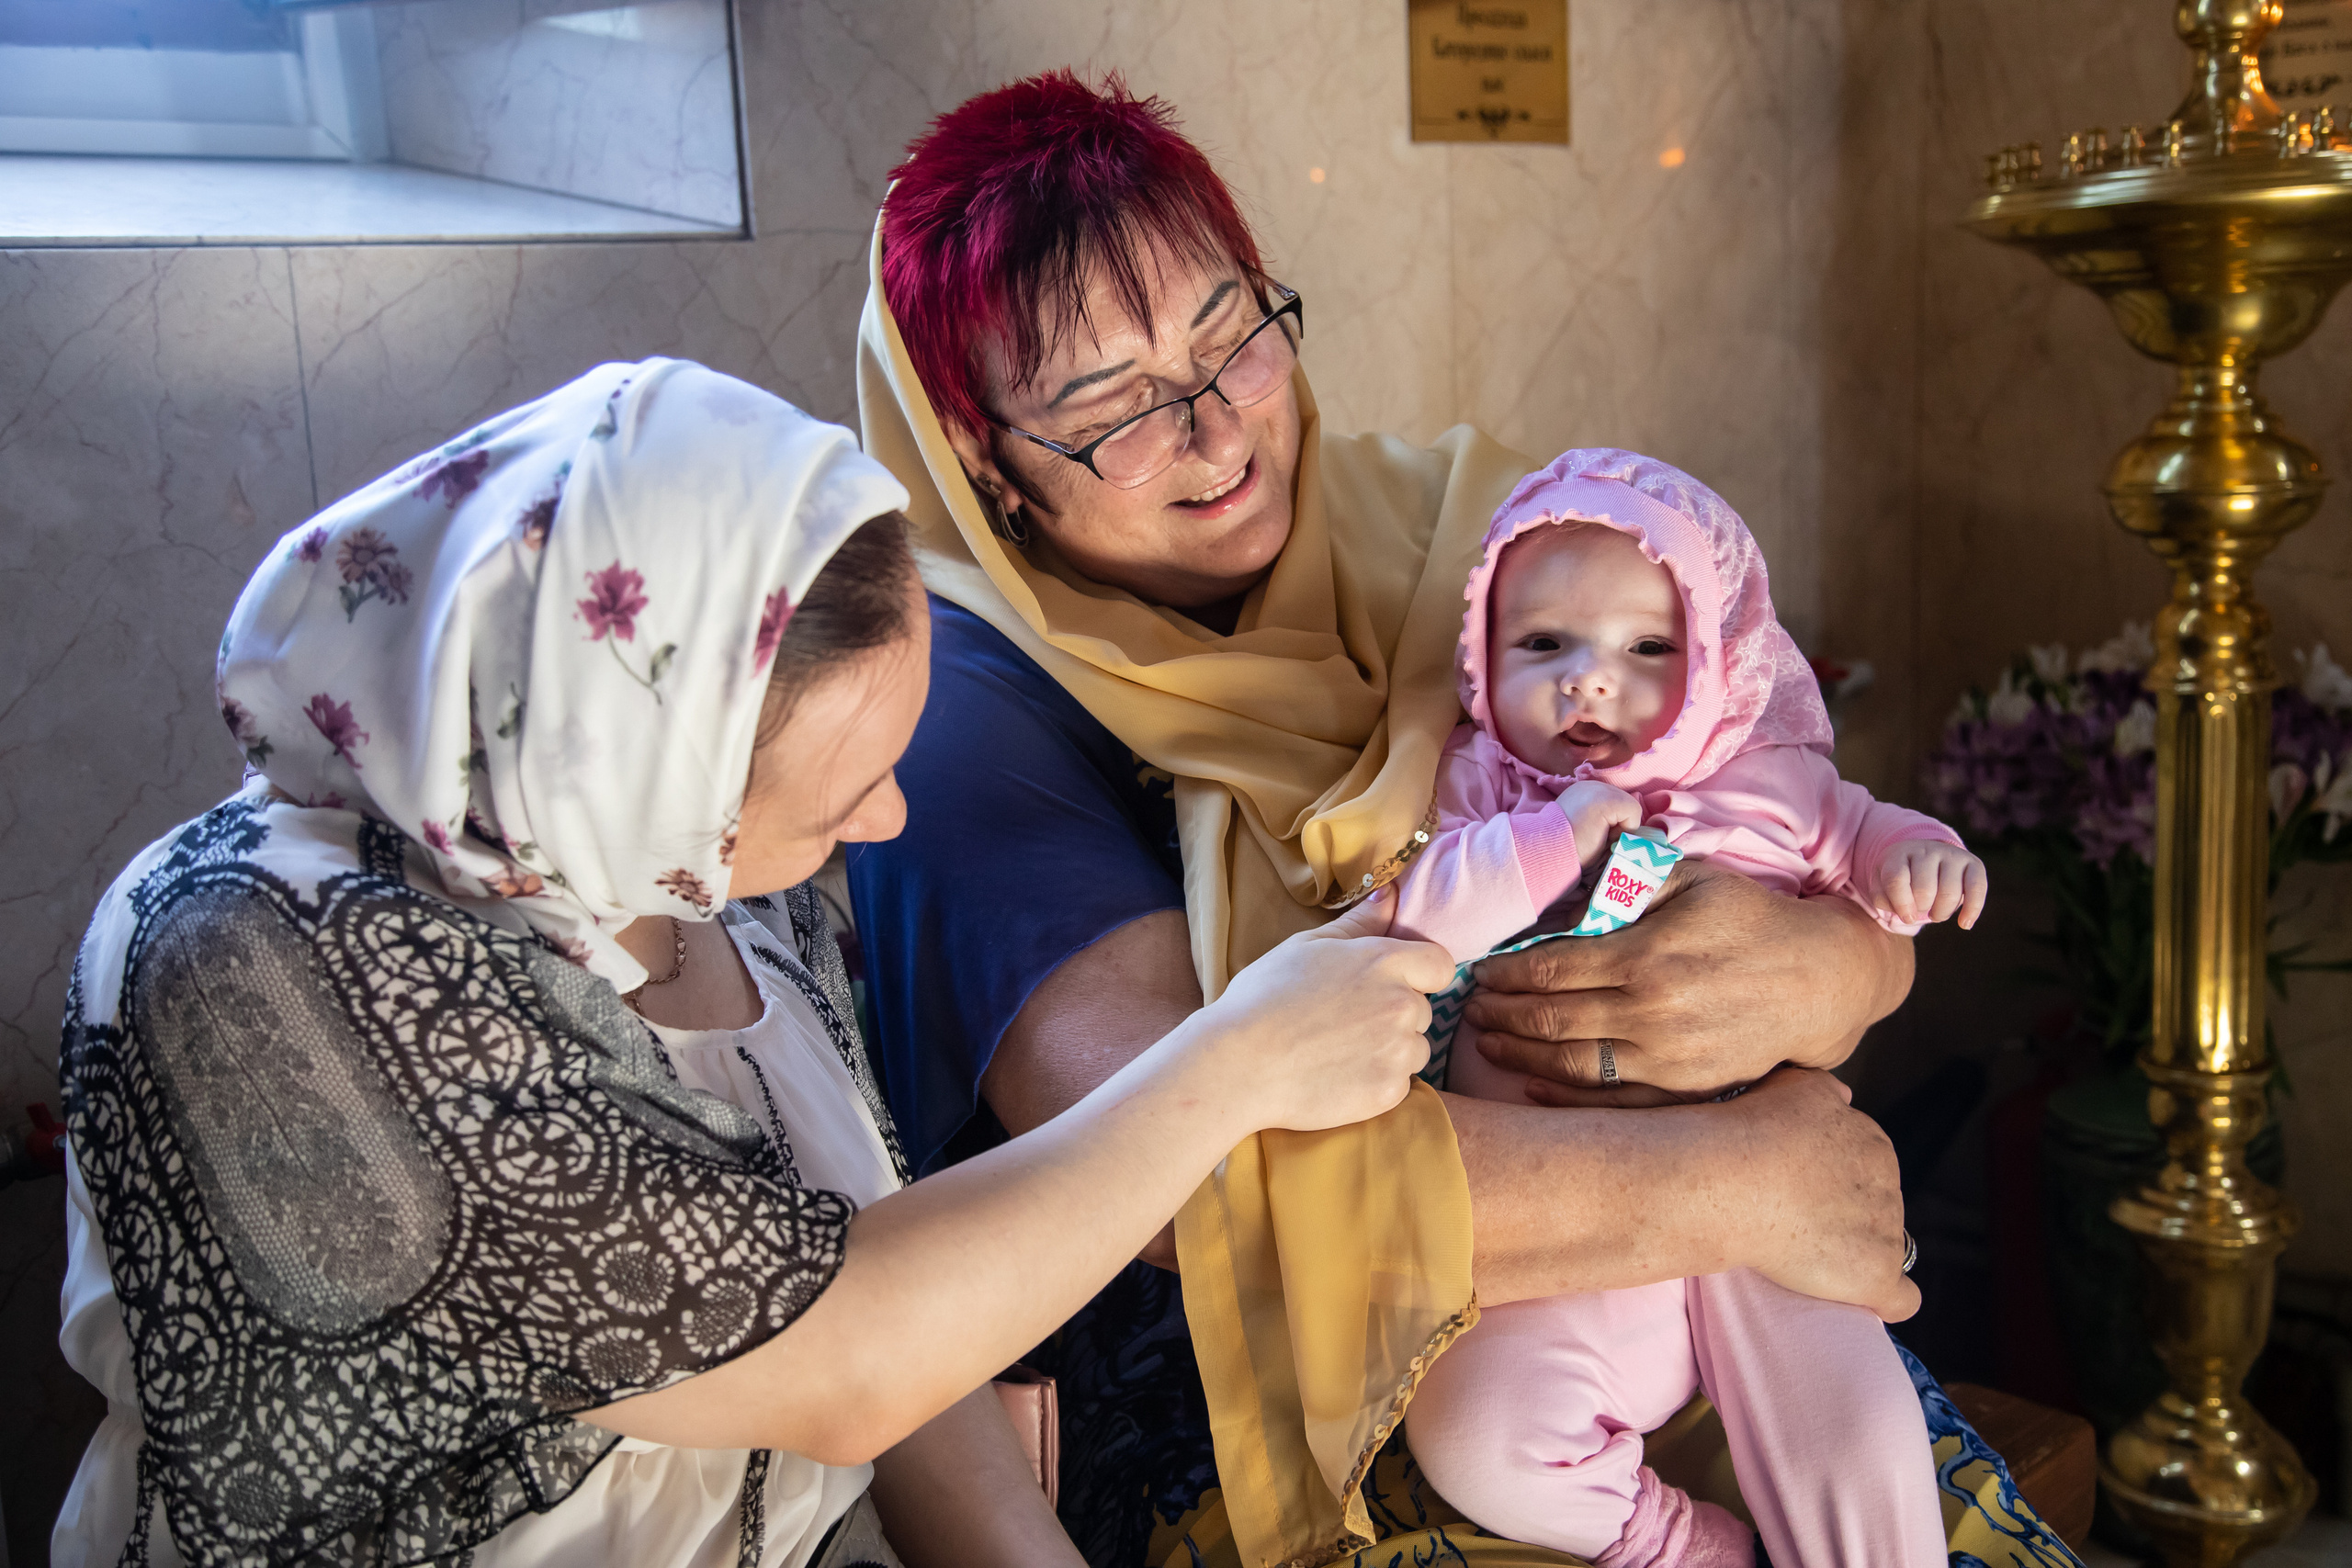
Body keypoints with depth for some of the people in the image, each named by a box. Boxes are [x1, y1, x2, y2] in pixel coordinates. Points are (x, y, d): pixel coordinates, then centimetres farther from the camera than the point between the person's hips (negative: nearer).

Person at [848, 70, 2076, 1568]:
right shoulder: (960, 716, -12)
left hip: (1661, 1342, 5)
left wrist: (1830, 973, -23)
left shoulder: (1462, 532, 2)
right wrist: (1728, 1180, -23)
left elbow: (1881, 905, 1)